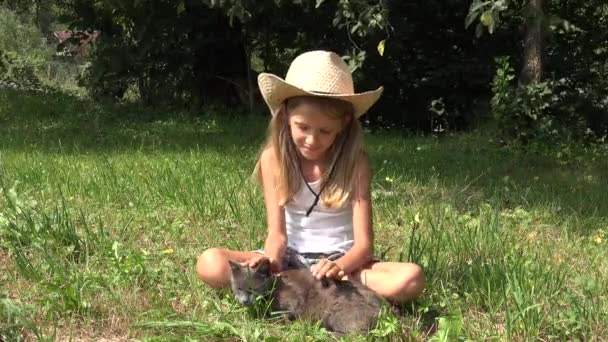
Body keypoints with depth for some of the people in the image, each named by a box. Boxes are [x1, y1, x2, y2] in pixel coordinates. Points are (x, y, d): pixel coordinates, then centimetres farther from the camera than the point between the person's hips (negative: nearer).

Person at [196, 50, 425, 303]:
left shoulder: (355, 163, -9)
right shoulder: (274, 157, -5)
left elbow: (364, 243, -14)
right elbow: (277, 232, -9)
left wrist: (339, 267, -37)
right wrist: (270, 262, -33)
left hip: (340, 259, 0)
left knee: (411, 279, -31)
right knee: (210, 264, -24)